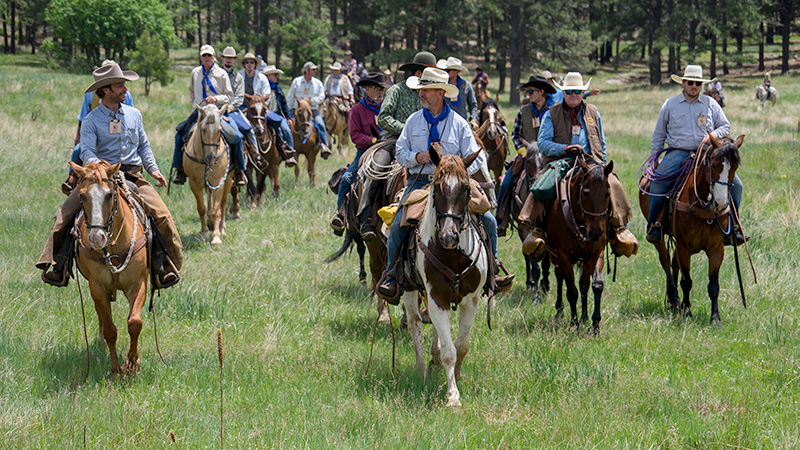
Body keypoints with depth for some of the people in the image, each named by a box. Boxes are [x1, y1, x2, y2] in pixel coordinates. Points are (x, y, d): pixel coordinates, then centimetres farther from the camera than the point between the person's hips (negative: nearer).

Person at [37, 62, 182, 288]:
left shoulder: (134, 115, 14)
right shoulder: (91, 121, 1)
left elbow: (143, 146, 23)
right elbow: (87, 151, -12)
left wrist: (153, 169, 8)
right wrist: (99, 168, -33)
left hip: (132, 175, 2)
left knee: (161, 214, -21)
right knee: (67, 211, -20)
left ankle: (163, 263, -9)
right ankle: (58, 264, -15)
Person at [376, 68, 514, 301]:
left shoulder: (459, 124, 3)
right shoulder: (413, 121, 9)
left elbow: (474, 159, 3)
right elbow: (401, 153, 10)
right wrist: (417, 157, -12)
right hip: (420, 182, 0)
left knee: (488, 220, -14)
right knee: (398, 224, -23)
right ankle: (392, 278, -10)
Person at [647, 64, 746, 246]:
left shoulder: (710, 104, 11)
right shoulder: (670, 104, 9)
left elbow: (725, 127, 14)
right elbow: (658, 135, 16)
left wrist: (712, 135, -7)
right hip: (678, 152, -1)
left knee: (735, 184, -15)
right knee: (658, 182, -28)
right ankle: (654, 224, -16)